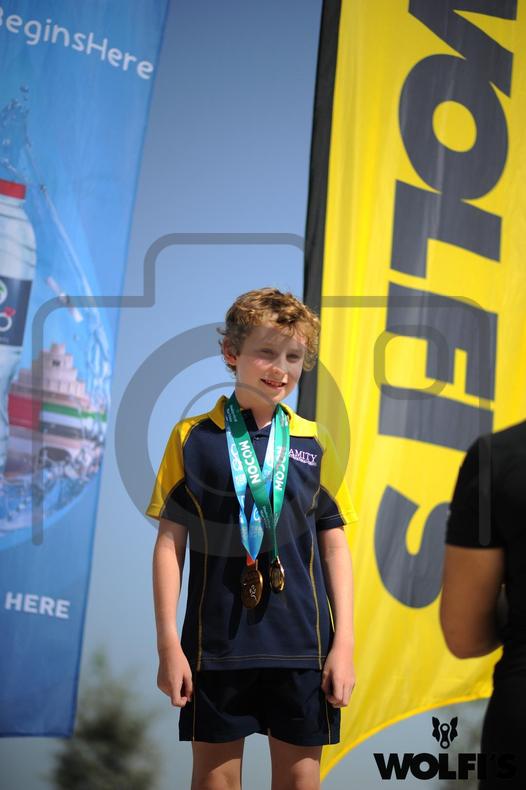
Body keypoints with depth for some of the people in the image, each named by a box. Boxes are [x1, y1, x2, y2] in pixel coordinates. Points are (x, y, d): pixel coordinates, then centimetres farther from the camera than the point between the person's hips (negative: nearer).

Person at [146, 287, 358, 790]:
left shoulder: (314, 444, 4)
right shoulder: (192, 438, -1)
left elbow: (334, 545, 7)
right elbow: (170, 542, 0)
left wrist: (344, 641, 1)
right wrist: (168, 641, -4)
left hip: (301, 644, 1)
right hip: (215, 641, -1)